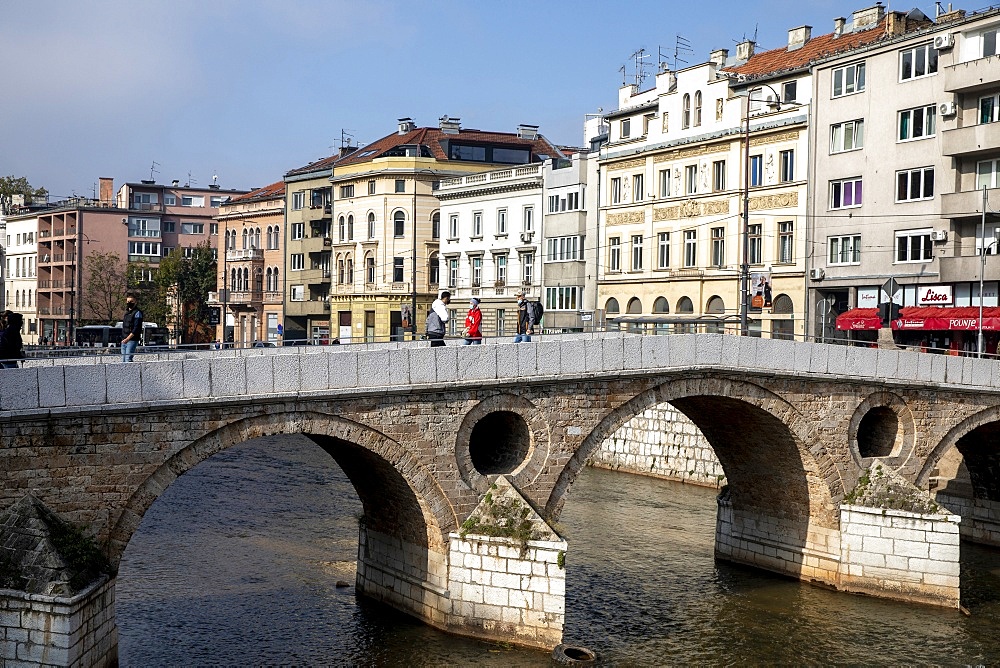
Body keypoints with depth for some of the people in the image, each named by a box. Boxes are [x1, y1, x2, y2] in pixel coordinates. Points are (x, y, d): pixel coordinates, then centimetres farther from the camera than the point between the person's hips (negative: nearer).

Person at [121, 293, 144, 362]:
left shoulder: (137, 313, -8)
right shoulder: (126, 312, 18)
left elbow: (136, 328, -16)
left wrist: (127, 339, -23)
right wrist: (123, 339, 15)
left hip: (132, 340, -8)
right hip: (124, 340, 8)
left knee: (128, 359, -15)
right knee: (123, 360, 8)